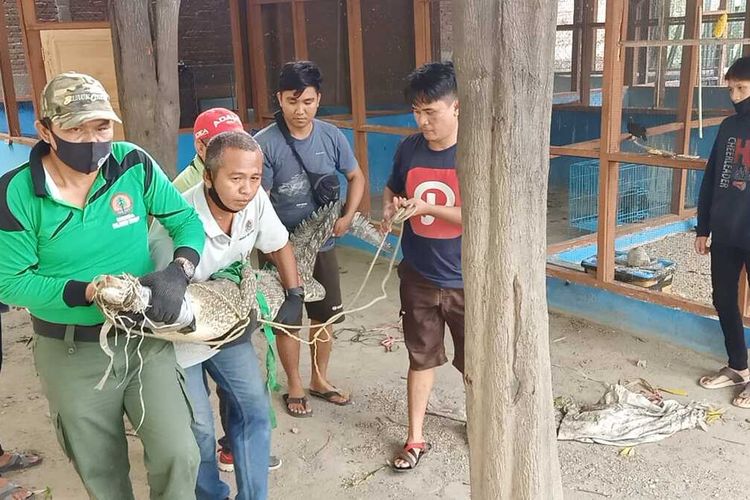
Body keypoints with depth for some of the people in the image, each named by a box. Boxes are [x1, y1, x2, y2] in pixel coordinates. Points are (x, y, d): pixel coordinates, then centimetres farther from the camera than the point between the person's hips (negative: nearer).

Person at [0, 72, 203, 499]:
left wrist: (178, 271, -23)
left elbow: (187, 220, -3)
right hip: (72, 352, 0)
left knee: (178, 456, -4)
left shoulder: (134, 164, -11)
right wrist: (88, 291, -26)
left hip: (146, 337, 1)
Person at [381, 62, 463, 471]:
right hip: (419, 276, 3)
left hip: (466, 280, -3)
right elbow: (391, 189, 15)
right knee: (421, 357, 15)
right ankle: (415, 439, 29)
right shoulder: (408, 149, -2)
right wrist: (389, 207, -7)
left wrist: (428, 207, -25)